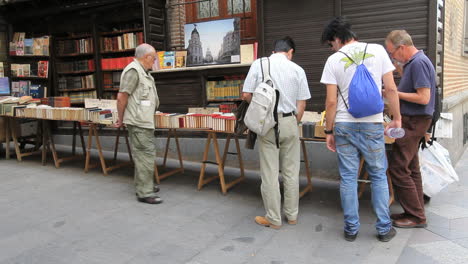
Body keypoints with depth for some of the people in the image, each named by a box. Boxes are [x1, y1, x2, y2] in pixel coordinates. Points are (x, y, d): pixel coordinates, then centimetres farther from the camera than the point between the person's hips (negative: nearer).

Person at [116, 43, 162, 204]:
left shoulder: (143, 71, 18)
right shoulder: (133, 70, -14)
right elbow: (121, 97, -17)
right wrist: (121, 120, -10)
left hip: (145, 121, 10)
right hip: (138, 122, -10)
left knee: (143, 154, 17)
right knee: (146, 155, -9)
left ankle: (143, 186, 29)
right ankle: (145, 193, -4)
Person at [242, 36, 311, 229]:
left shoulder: (258, 64, -1)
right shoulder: (297, 69, 2)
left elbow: (246, 95, -2)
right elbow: (301, 105, 4)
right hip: (289, 121, 1)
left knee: (269, 173, 5)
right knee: (291, 172, 12)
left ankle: (273, 219, 15)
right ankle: (292, 215, 24)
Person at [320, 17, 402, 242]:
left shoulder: (333, 60, -2)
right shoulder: (377, 50, 1)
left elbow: (331, 101, -4)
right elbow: (391, 89, 0)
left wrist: (328, 131, 4)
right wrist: (396, 118, 11)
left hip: (344, 125, 0)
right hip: (372, 124, 1)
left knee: (348, 178, 7)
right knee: (379, 176, 11)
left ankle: (351, 229, 15)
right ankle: (384, 229, 17)